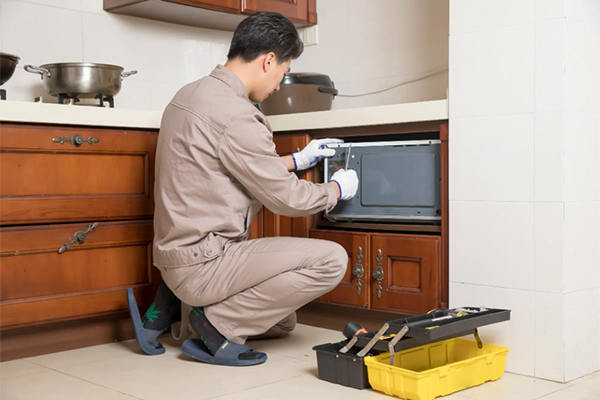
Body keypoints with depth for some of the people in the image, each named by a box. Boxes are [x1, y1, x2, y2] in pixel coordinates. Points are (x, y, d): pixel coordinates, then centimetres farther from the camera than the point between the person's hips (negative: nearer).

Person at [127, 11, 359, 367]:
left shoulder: (192, 93, 11)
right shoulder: (236, 115, -21)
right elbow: (286, 198, -13)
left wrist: (296, 160, 31)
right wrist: (339, 188, 7)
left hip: (176, 252, 10)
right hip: (202, 263, -10)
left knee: (283, 322, 28)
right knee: (331, 259, -15)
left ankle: (174, 305, 16)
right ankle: (218, 324, -8)